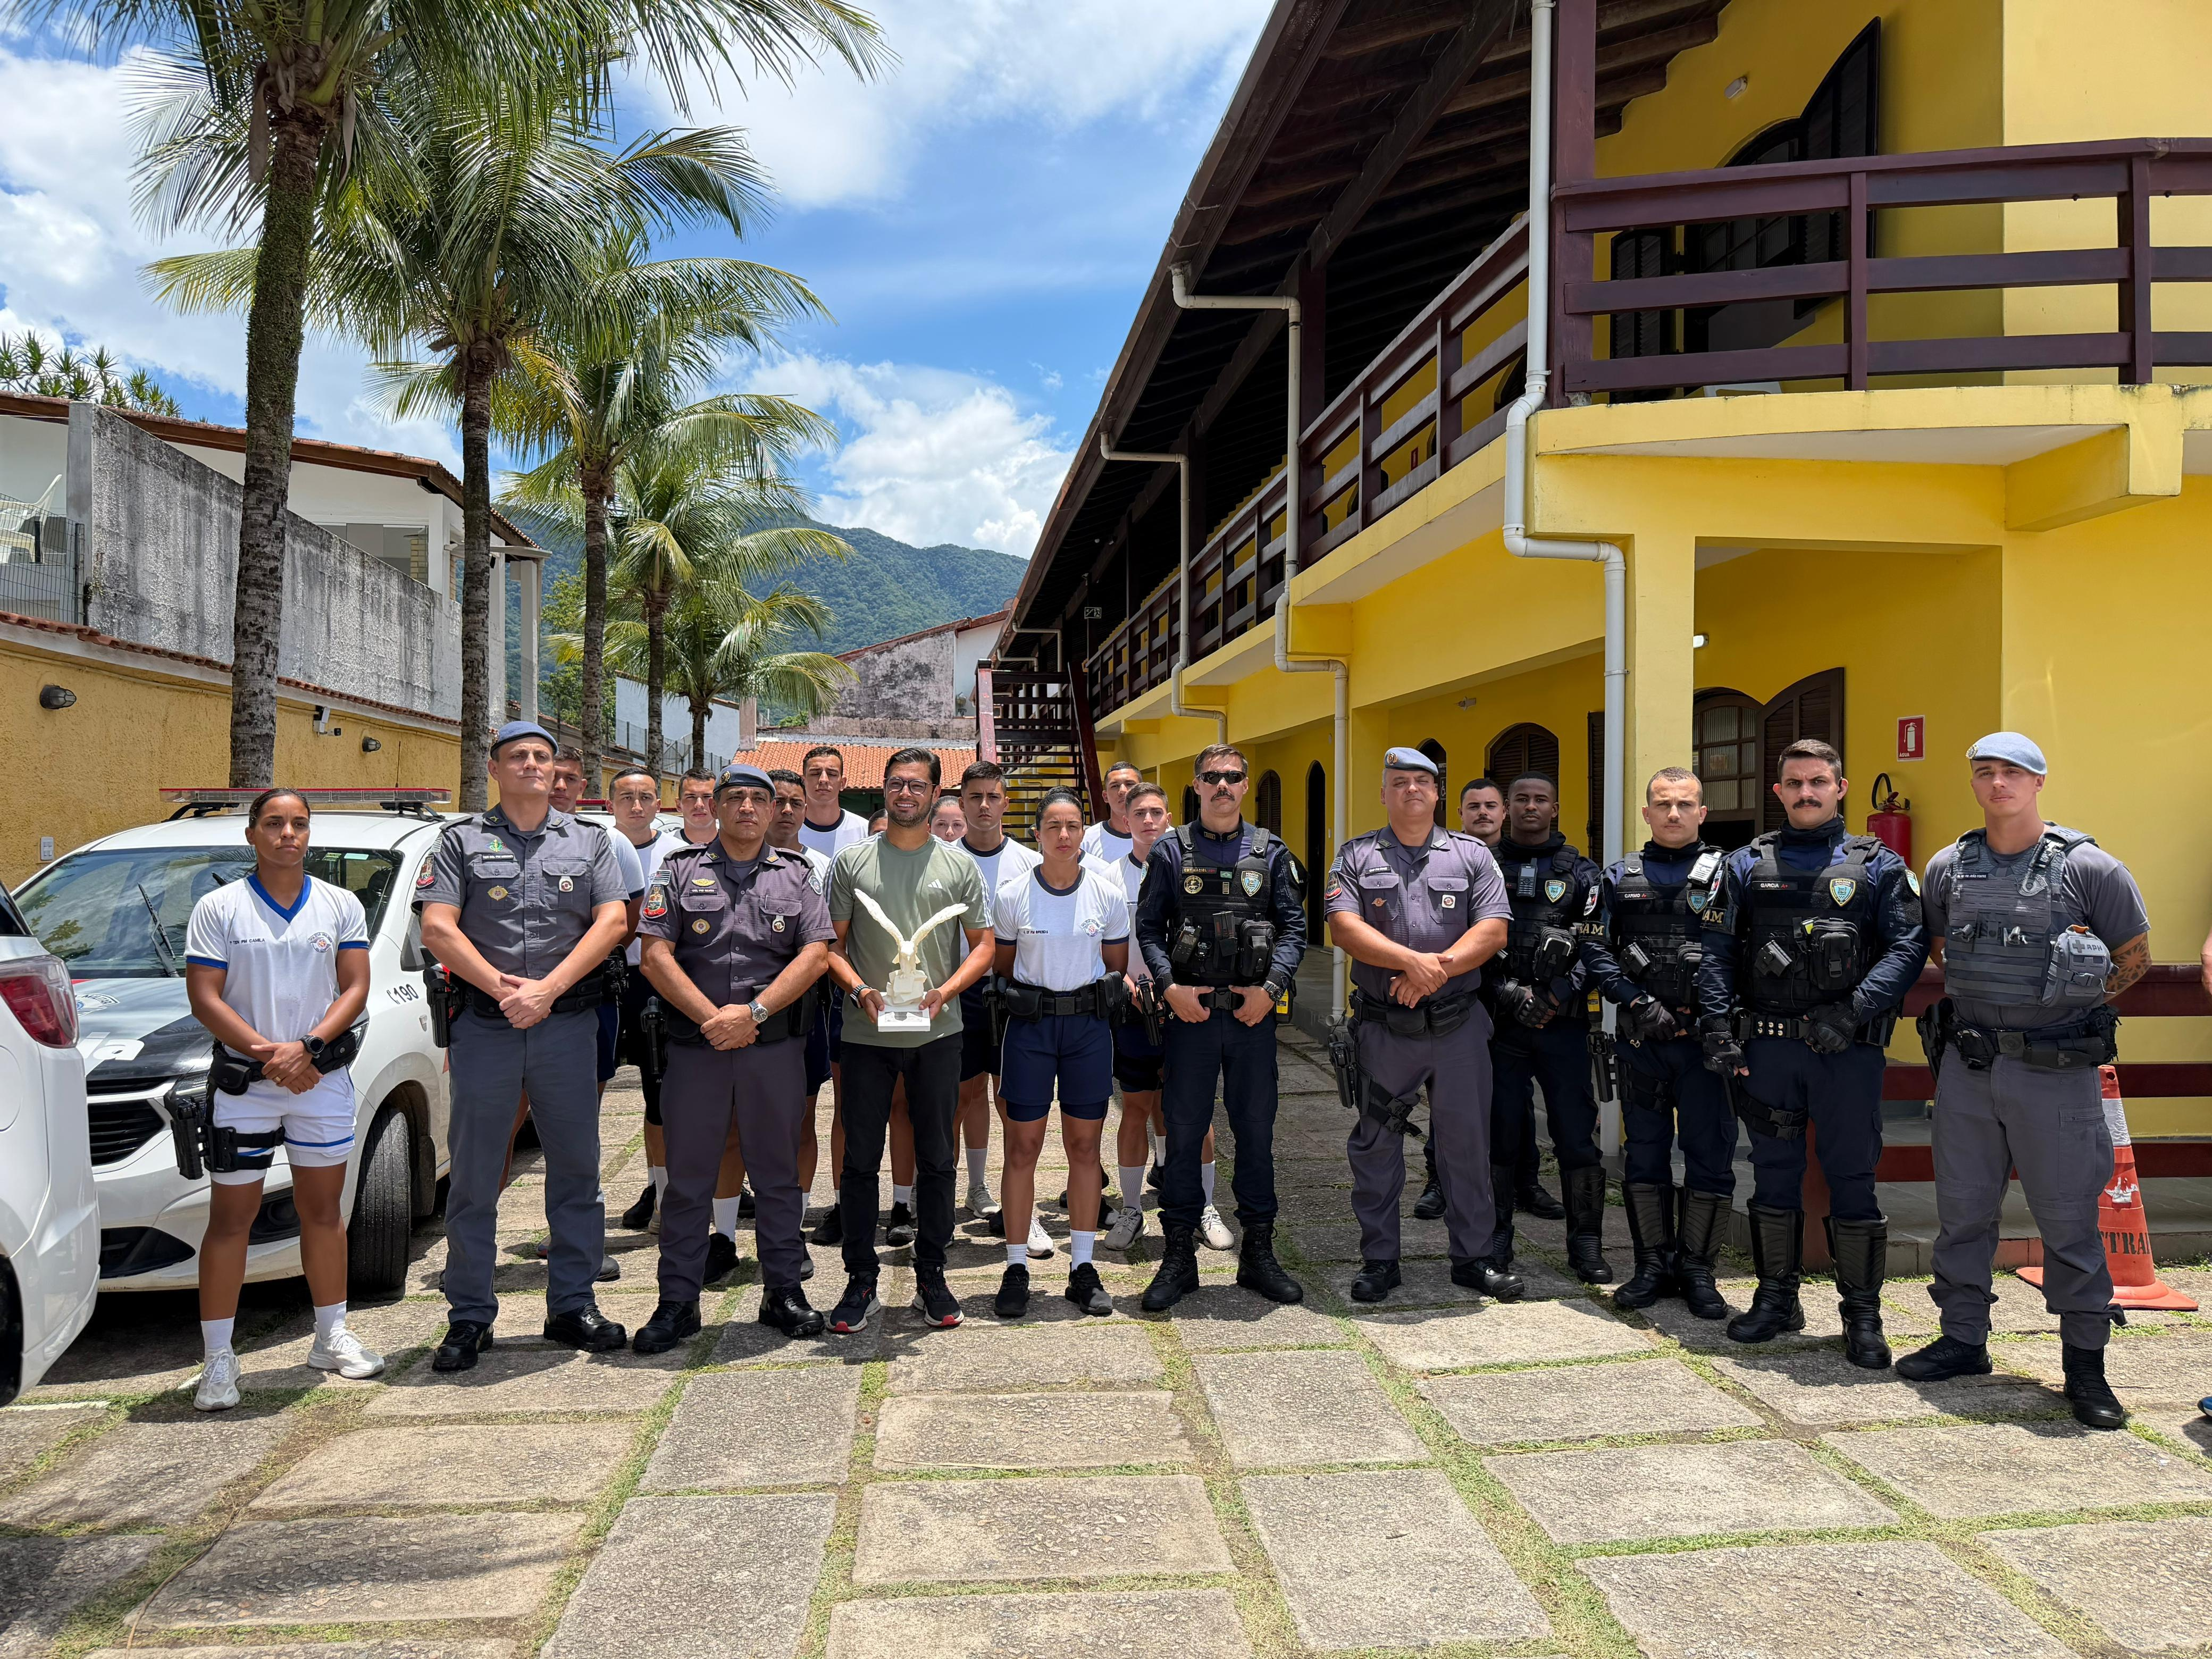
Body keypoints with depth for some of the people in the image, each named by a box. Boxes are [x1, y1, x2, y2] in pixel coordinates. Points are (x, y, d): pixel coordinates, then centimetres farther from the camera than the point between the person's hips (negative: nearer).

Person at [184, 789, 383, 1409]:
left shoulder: (341, 906, 6)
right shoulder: (218, 909, -1)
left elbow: (355, 987, 1)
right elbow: (204, 998, -7)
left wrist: (308, 1047, -15)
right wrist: (268, 1054, -17)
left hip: (324, 1077, 2)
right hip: (243, 1081, -2)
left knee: (323, 1210, 11)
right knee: (230, 1218, 1)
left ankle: (332, 1336, 22)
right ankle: (218, 1358, 8)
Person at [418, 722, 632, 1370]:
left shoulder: (589, 841, 11)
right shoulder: (462, 841, 8)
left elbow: (613, 921, 0)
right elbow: (437, 928, -2)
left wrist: (548, 987, -12)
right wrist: (502, 988, -13)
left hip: (569, 1024, 1)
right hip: (484, 1025, -1)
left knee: (576, 1166, 6)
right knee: (473, 1174, 3)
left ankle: (572, 1304, 16)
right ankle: (470, 1316, 13)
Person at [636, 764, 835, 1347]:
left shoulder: (797, 875, 9)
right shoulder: (680, 871, 7)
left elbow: (815, 954, -1)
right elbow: (656, 954, -2)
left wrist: (753, 1012, -12)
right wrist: (711, 1016, -12)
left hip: (776, 1044, 1)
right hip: (695, 1044, 0)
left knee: (778, 1172, 8)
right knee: (688, 1176, 4)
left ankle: (783, 1290, 20)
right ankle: (678, 1303, 14)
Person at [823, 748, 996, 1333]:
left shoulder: (959, 865, 6)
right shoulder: (852, 862, 5)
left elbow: (984, 946, 6)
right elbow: (831, 944, 6)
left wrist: (945, 990, -10)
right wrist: (858, 989, -12)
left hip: (937, 1033, 0)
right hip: (867, 1034, 0)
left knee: (936, 1158, 7)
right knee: (861, 1159, 3)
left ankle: (931, 1276, 19)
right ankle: (861, 1281, 15)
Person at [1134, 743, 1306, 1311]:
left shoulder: (1270, 853, 8)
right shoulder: (1171, 852, 5)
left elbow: (1293, 926, 5)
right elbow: (1148, 928, 2)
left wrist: (1271, 987, -8)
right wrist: (1170, 986, -11)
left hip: (1253, 1011, 1)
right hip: (1191, 1011, -1)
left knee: (1256, 1129, 7)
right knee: (1184, 1131, 3)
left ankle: (1258, 1253, 20)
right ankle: (1178, 1258, 13)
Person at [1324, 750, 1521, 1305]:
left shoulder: (1473, 856, 7)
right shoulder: (1356, 857, 5)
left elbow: (1493, 932, -3)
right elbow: (1344, 928, -9)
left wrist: (1437, 970, -16)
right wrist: (1414, 961, -20)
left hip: (1458, 1025, 1)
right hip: (1383, 1028, -1)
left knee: (1468, 1142, 7)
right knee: (1376, 1145, 7)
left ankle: (1473, 1257, 21)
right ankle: (1378, 1260, 20)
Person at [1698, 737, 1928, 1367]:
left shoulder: (1878, 865, 5)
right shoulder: (1746, 865, 9)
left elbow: (1909, 945, -4)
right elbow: (1717, 952, 6)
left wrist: (1854, 1010, -16)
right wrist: (1719, 1029, -5)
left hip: (1847, 1049, -2)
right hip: (1767, 1047, 2)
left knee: (1852, 1177, 2)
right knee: (1774, 1174, 11)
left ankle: (1863, 1314, 14)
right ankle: (1777, 1297, 24)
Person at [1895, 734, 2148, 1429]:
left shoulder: (2088, 868, -6)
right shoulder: (1948, 868, 5)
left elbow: (2134, 959, 5)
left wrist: (2066, 1007, 3)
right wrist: (1983, 997, 11)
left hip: (2056, 1069, -4)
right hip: (1967, 1065, 4)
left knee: (2069, 1221, 3)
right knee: (1962, 1211, 11)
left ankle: (2085, 1365, 16)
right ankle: (1964, 1340, 25)